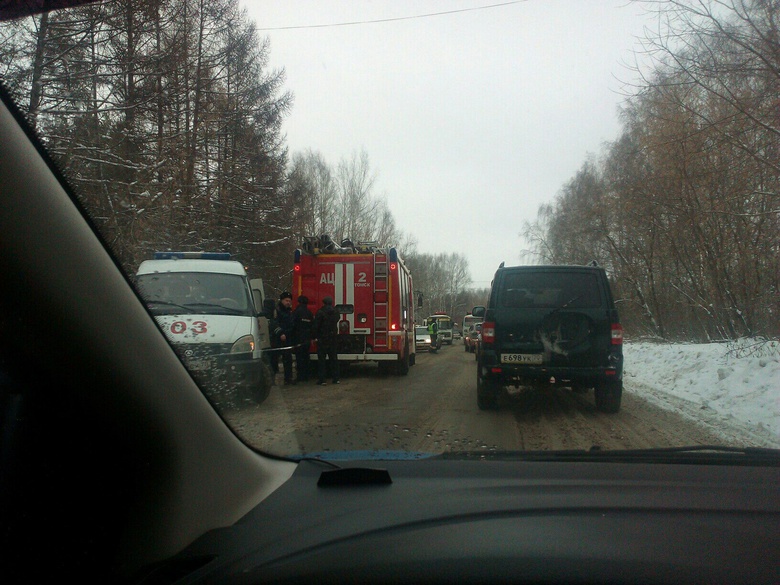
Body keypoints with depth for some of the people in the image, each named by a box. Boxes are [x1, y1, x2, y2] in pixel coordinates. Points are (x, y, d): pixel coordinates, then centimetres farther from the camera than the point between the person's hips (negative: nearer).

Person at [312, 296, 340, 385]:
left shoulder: (320, 313, -12)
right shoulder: (335, 313, 6)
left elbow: (315, 326, -13)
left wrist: (315, 337, -6)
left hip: (322, 339, -5)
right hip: (333, 339, 5)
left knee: (321, 359, -1)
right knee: (333, 359, 11)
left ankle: (321, 379, -2)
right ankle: (335, 378, 14)